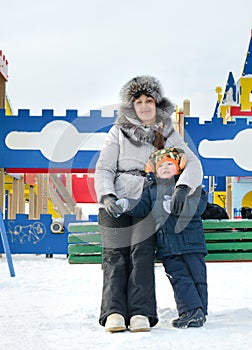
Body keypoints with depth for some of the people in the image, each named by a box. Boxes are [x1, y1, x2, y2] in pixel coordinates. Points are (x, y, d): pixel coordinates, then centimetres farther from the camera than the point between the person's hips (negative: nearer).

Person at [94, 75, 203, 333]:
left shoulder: (169, 136, 13)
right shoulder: (119, 132, 10)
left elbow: (193, 163, -1)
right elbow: (103, 170, 4)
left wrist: (182, 188, -22)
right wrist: (106, 196, -16)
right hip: (116, 203, 0)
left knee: (143, 254, -15)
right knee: (115, 256, -9)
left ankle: (140, 313, -18)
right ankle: (114, 312, -15)